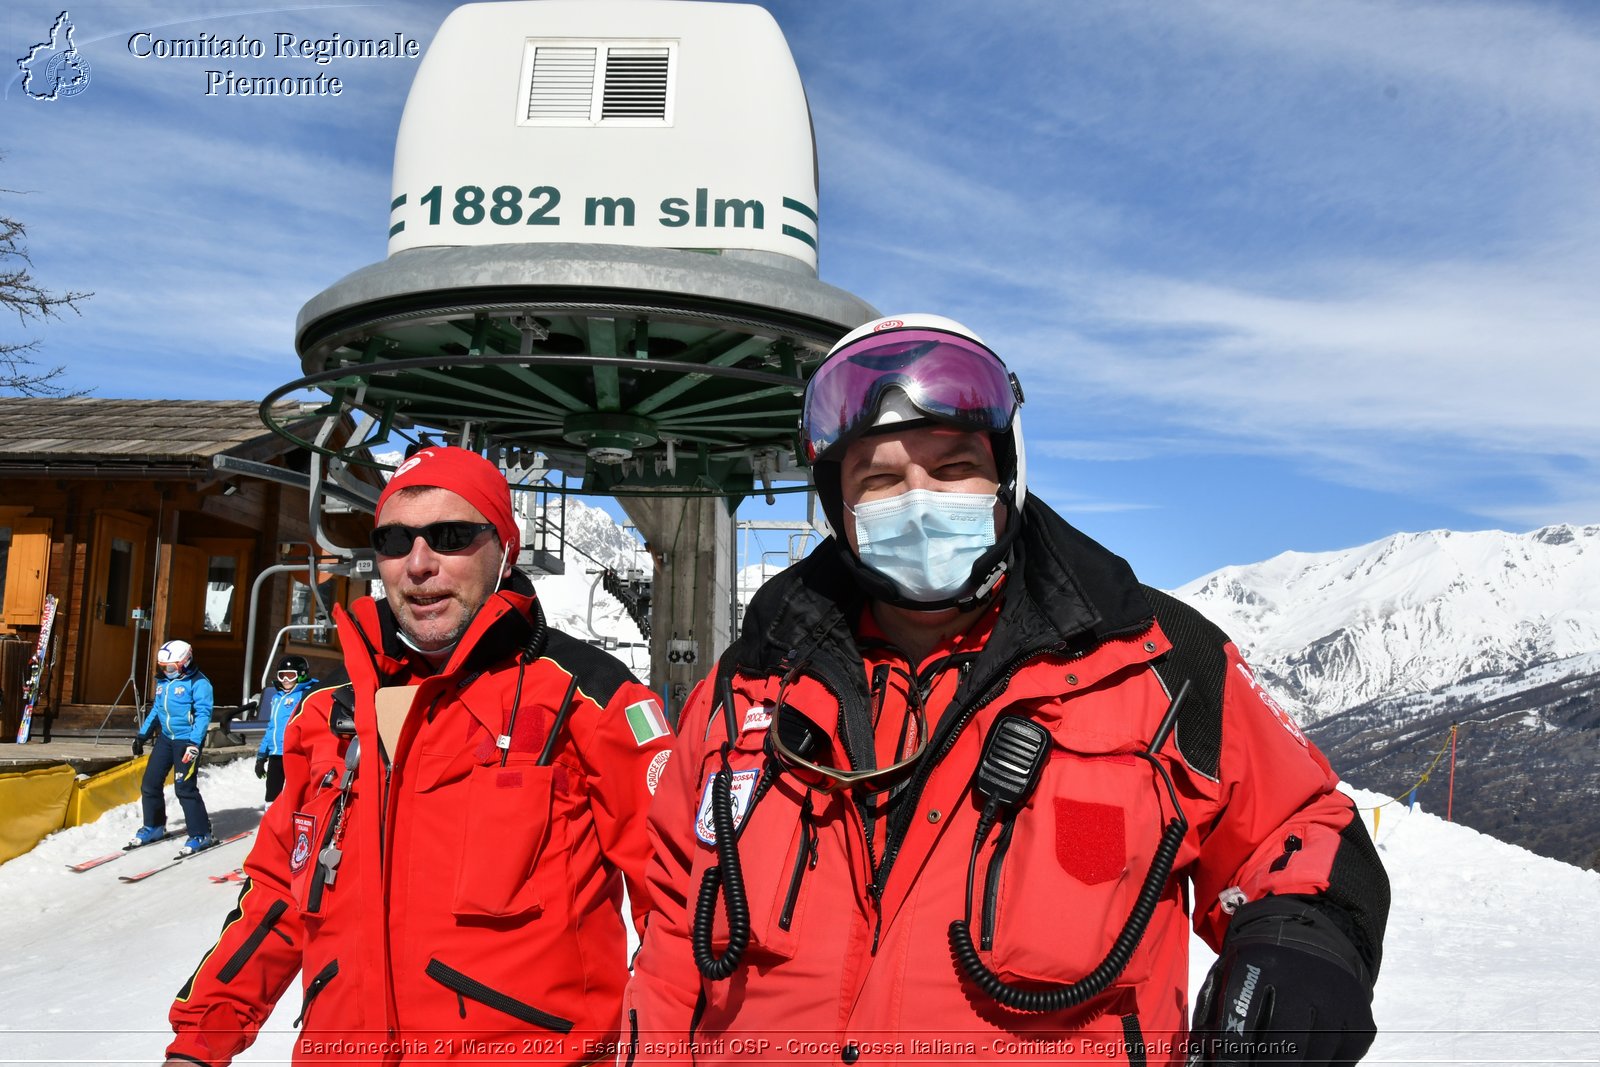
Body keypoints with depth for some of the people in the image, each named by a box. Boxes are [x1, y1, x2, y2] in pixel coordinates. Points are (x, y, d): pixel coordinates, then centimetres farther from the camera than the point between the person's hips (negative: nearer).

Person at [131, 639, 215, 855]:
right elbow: (156, 709, 23)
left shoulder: (198, 683, -13)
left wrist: (194, 743, -25)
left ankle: (201, 835, -1)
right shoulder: (163, 681, 13)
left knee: (185, 788, -10)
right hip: (165, 737, 8)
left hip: (187, 739, -8)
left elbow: (203, 714, -18)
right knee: (150, 783, 10)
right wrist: (142, 736, 21)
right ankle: (154, 827, 29)